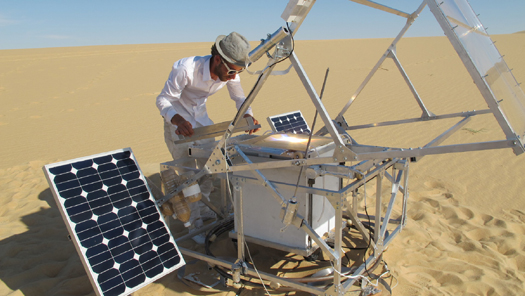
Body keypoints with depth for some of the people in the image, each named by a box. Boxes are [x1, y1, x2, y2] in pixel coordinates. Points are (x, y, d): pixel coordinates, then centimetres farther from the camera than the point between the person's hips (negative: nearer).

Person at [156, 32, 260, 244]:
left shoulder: (229, 72, -19)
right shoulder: (186, 68, -36)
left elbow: (239, 98, -4)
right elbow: (163, 99, -29)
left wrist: (248, 115, -25)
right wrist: (178, 120, -48)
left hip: (201, 116, 6)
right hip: (178, 119, -5)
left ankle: (202, 208, 31)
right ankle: (194, 224, 7)